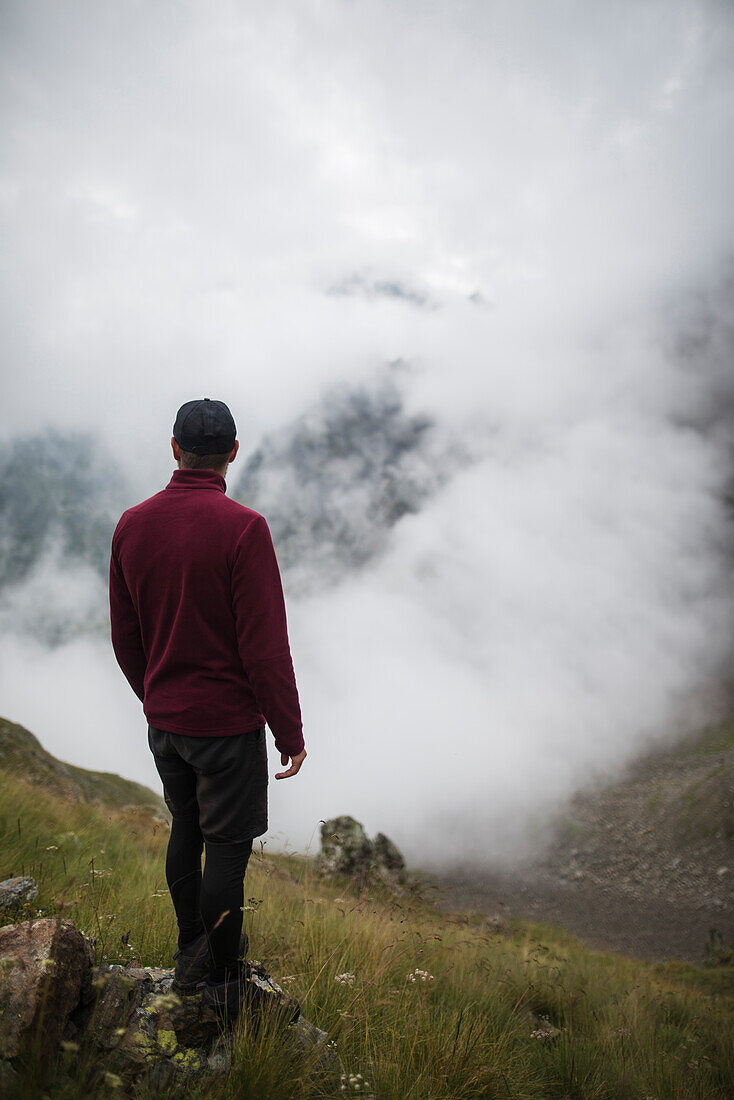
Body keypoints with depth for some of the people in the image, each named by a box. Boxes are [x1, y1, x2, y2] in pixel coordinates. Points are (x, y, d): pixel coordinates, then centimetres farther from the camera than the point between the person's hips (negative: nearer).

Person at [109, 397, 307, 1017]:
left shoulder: (131, 525, -1)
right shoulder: (243, 528, -19)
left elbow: (125, 637, 7)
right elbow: (265, 648, -19)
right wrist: (290, 733, -9)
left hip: (163, 721, 6)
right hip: (228, 722, -6)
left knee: (185, 832, 22)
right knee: (226, 847, 7)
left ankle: (191, 952, 38)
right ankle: (222, 983, 21)